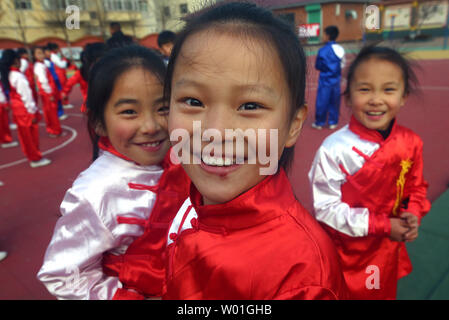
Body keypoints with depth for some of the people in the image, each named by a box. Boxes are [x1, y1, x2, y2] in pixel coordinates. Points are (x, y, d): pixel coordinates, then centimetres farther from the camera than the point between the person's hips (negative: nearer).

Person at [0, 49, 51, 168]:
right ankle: (36, 159, 14)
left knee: (25, 135, 16)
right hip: (25, 110, -8)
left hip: (17, 109, 8)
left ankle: (33, 157, 28)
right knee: (31, 135, 3)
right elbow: (26, 95, -19)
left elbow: (11, 93, 10)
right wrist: (33, 111, -14)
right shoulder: (19, 76, -20)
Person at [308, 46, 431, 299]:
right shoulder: (335, 149, -25)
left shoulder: (411, 143, -8)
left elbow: (416, 188, 8)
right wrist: (383, 226, -20)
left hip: (390, 255, 5)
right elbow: (326, 208, -21)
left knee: (386, 294, 27)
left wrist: (413, 214, -12)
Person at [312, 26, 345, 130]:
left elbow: (317, 66, -6)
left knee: (322, 102, 5)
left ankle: (319, 123, 14)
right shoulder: (340, 49, -2)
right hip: (336, 79, 4)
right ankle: (333, 122, 19)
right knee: (334, 101, 12)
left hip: (325, 80, -4)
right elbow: (342, 65, 4)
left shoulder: (322, 50, -14)